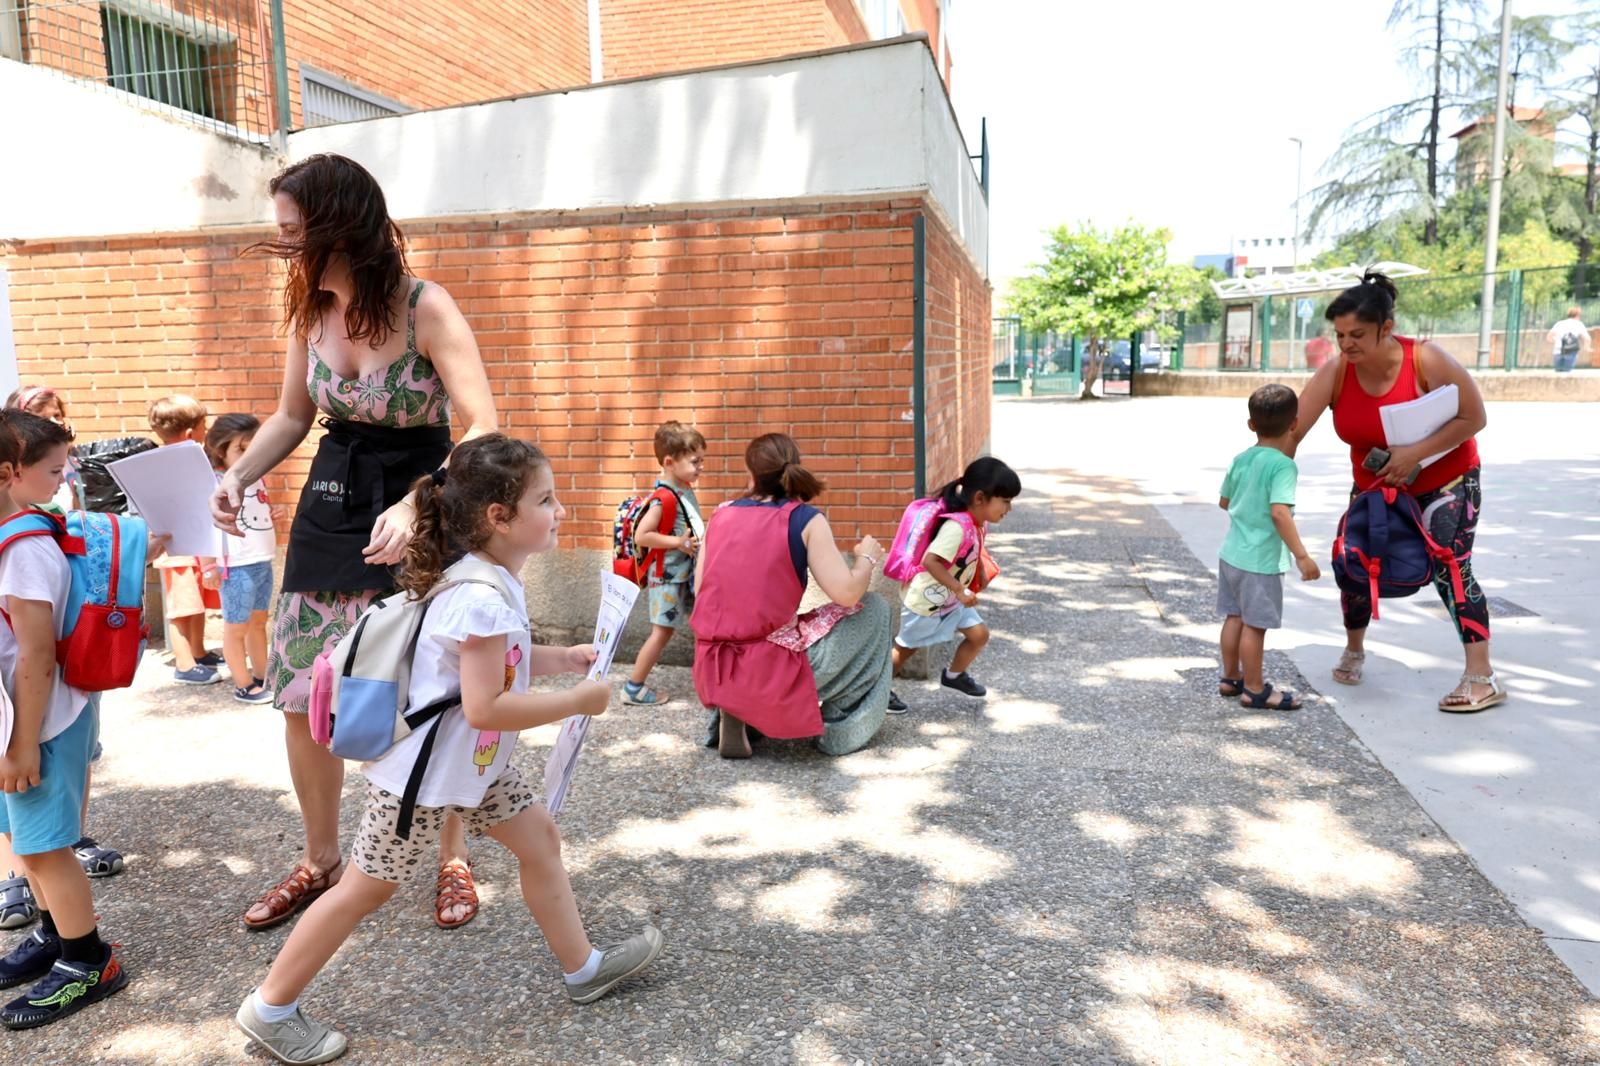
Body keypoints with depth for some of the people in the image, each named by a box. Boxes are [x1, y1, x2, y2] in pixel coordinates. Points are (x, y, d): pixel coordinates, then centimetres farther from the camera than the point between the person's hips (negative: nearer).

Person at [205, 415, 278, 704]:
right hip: (237, 567, -8)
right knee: (236, 627, 5)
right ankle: (243, 685, 14)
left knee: (258, 622, 18)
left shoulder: (257, 479, 10)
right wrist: (208, 567, -22)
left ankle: (262, 677, 28)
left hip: (264, 563, 8)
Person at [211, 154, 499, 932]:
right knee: (301, 699, 8)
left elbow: (483, 428, -23)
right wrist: (237, 477, -3)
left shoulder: (425, 310, -17)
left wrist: (414, 507, -35)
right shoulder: (310, 312, 1)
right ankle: (320, 861, 29)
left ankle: (453, 860, 25)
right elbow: (292, 416, 14)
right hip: (331, 509, 6)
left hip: (419, 510, -5)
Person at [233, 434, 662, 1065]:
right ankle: (270, 1009, 24)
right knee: (367, 888, 5)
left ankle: (583, 969, 30)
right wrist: (578, 701, -23)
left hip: (475, 764, 10)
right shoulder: (482, 597, -29)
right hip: (424, 773, -9)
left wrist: (563, 659, 6)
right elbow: (484, 708, -32)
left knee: (540, 841, 14)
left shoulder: (495, 581, 2)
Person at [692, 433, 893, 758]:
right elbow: (846, 593, -10)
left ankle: (733, 713, 18)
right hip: (771, 672, -5)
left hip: (712, 672, 5)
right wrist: (868, 557, 10)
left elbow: (700, 591, 12)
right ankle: (842, 727, 16)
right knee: (873, 609, 14)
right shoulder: (806, 519, -5)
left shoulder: (720, 515, 8)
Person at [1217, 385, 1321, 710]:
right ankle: (1254, 690, 13)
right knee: (1255, 625, 3)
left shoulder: (1240, 459, 5)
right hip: (1260, 561, -8)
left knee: (1235, 618, 17)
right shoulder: (1282, 465, -18)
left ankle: (1231, 678, 30)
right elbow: (1279, 512, -28)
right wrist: (1301, 555, -27)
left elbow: (1224, 502, 17)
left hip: (1231, 553, 8)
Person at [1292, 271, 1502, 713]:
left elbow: (1475, 418, -19)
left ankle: (1482, 678, -7)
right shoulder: (1335, 373, -20)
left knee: (1449, 569, -14)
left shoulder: (1427, 360, -27)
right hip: (1374, 485, 4)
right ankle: (1354, 651, 28)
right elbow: (1291, 432, -26)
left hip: (1445, 481, -3)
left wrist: (1416, 452, -30)